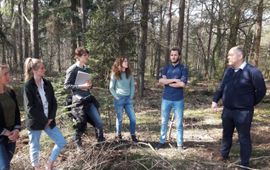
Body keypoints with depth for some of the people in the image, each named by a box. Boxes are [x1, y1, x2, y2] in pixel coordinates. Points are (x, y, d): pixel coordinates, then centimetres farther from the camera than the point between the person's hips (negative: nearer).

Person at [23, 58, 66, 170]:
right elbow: (30, 108, -16)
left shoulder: (47, 84, 3)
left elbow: (54, 103, 6)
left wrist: (50, 118, -6)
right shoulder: (28, 86, -12)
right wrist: (44, 120, -13)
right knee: (35, 148, 8)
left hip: (48, 121, 5)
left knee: (61, 142, 5)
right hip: (35, 122, -5)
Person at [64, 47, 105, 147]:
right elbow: (66, 85, -10)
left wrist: (90, 85, -1)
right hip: (78, 100, -6)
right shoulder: (72, 69, -8)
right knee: (81, 124, 3)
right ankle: (78, 144, 24)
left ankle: (101, 141, 19)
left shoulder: (86, 69, 12)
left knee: (99, 123, 4)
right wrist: (81, 86, -20)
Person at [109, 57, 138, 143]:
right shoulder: (115, 74, -4)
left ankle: (133, 135, 15)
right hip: (119, 99, -3)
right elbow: (111, 88, -3)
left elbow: (132, 85, 10)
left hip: (128, 99, 4)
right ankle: (118, 135, 24)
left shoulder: (129, 73, 7)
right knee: (119, 118, 5)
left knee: (133, 118, 0)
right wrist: (117, 97, -7)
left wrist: (131, 96, 2)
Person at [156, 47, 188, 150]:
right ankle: (162, 141, 25)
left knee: (179, 123, 6)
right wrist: (174, 80, -15)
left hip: (178, 100, -3)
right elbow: (161, 81, -8)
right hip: (166, 99, 3)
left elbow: (183, 84, -15)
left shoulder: (183, 69, -2)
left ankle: (180, 144, 17)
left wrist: (167, 82, -8)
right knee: (164, 122, 12)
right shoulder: (166, 68, 7)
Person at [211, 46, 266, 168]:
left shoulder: (252, 71, -16)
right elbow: (221, 87, 14)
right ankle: (224, 155, 39)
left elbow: (261, 90, -9)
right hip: (227, 110, 6)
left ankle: (244, 164, 20)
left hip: (243, 112, -6)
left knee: (244, 138, 6)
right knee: (226, 134, 20)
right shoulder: (228, 70, 5)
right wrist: (215, 100, 9)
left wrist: (250, 104, 0)